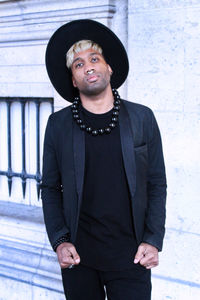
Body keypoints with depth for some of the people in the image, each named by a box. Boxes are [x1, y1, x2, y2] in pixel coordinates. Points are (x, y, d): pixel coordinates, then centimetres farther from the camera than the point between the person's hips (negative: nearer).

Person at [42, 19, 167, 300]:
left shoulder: (142, 119, 2)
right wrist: (59, 241, -4)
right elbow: (50, 188, 6)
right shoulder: (59, 124, 2)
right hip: (78, 255, 1)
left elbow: (157, 184, 5)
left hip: (130, 256, 0)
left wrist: (153, 241, -3)